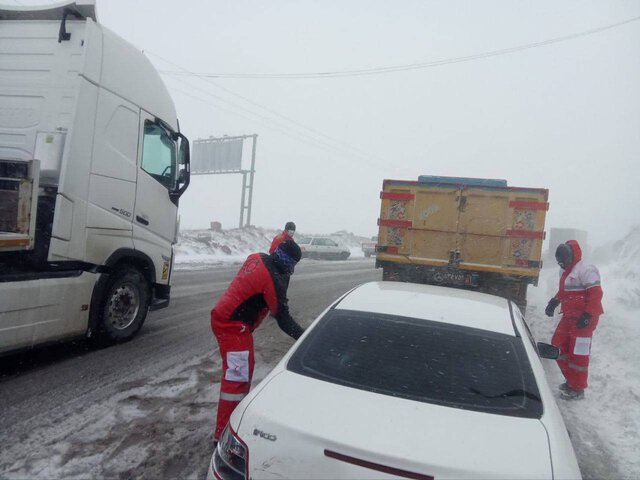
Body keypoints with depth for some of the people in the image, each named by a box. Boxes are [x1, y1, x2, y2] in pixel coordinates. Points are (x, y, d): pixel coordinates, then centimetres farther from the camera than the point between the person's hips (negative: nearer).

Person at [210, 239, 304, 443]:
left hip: (223, 317, 10)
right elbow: (282, 318, -14)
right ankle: (222, 434, -1)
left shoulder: (257, 258, 3)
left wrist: (284, 276, 7)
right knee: (237, 376, -6)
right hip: (233, 325, -10)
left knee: (244, 368, 22)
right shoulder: (273, 280, -21)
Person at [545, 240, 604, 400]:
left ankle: (577, 389, 11)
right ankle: (571, 380, 28)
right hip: (569, 316, 10)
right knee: (558, 347, 13)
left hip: (583, 319, -10)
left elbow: (596, 294, -21)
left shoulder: (586, 270, -16)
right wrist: (554, 302, 15)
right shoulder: (566, 270, 15)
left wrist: (587, 316, -24)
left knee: (578, 354, -2)